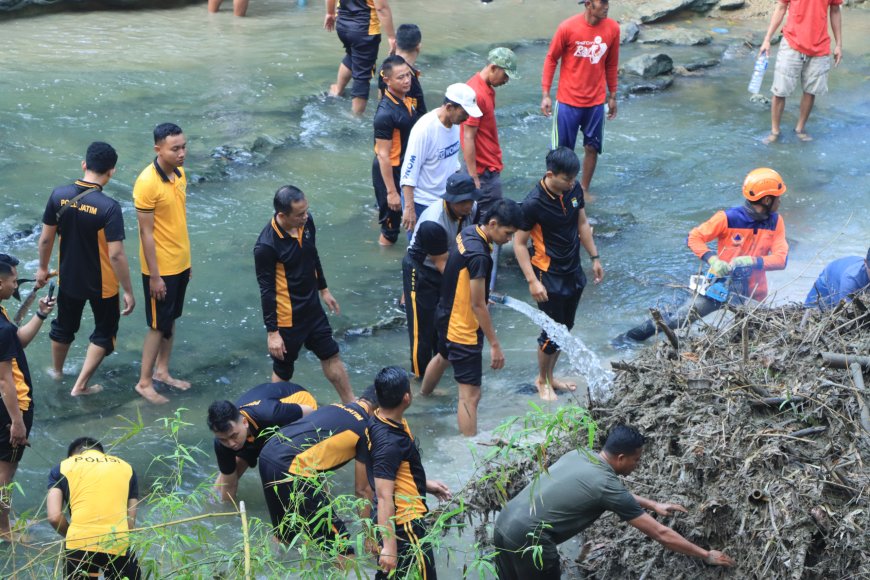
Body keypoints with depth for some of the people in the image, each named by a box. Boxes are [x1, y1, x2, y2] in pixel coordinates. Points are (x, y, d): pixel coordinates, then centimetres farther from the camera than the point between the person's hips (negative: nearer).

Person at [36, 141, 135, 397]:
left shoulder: (59, 195, -13)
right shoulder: (109, 207, -26)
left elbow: (45, 238, -2)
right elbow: (116, 254, -24)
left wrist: (43, 268, 14)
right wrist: (128, 290, -14)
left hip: (69, 279, 4)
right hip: (102, 284, -4)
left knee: (64, 326, 27)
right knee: (104, 332, 19)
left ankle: (57, 372, 48)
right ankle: (80, 385, 22)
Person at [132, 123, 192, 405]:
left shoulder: (179, 173, 1)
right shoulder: (147, 183, -24)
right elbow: (146, 233, -21)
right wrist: (154, 276, -19)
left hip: (181, 263, 8)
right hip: (161, 267, -8)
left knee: (171, 320, 18)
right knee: (159, 325, 2)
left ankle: (162, 371, 33)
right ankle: (144, 382, 16)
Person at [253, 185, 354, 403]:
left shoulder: (306, 222, -8)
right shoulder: (266, 246, -28)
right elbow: (266, 291, -21)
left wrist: (323, 289, 21)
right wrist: (272, 332, -17)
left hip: (313, 308, 7)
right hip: (287, 317, -7)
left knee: (331, 354, 19)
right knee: (283, 369, 9)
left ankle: (351, 404, 33)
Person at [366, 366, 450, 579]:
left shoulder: (378, 421, 1)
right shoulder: (389, 443, -29)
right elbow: (384, 496, -30)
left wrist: (424, 484, 23)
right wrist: (389, 546, -30)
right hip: (404, 523, -9)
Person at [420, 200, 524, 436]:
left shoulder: (468, 232, -5)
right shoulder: (479, 256, -32)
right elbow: (478, 305, -26)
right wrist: (495, 344, -20)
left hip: (447, 317, 11)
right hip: (463, 329, -11)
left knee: (443, 357, 39)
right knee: (471, 395, -9)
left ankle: (423, 395, 66)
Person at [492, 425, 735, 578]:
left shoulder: (579, 455, 13)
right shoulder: (606, 485, -10)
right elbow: (660, 534, -4)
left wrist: (654, 505, 39)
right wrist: (707, 556, 4)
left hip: (504, 523, 8)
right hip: (529, 539, -8)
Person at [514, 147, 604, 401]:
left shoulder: (574, 189, -7)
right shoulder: (534, 203, -25)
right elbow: (519, 243, -17)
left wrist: (595, 258, 13)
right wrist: (532, 281, -21)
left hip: (574, 272, 7)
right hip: (550, 276, -7)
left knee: (565, 329, 18)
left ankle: (550, 376, 36)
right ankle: (542, 380, 26)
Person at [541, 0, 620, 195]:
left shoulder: (612, 28, -6)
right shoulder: (568, 27, -16)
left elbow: (611, 64, 7)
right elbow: (551, 59, -5)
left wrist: (612, 96, 11)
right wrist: (545, 94, -8)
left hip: (596, 102, 3)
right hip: (568, 101, -3)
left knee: (592, 148, 9)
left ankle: (584, 190, 24)